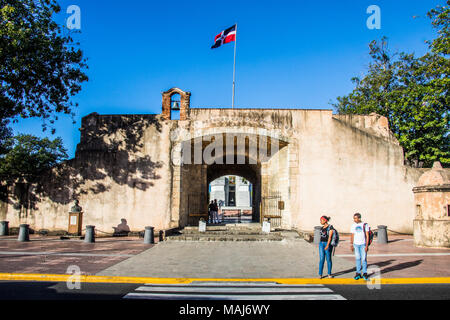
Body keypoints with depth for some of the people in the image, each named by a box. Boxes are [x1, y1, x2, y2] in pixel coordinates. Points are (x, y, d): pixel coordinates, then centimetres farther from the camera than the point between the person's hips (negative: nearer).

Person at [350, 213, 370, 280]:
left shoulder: (365, 225, -3)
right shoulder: (353, 226, 7)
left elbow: (367, 236, -3)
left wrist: (367, 245, -8)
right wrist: (351, 245, 8)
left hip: (363, 244, -3)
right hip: (356, 244, 3)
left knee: (364, 259, -2)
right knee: (357, 259, 5)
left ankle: (364, 273, 9)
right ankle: (358, 273, 11)